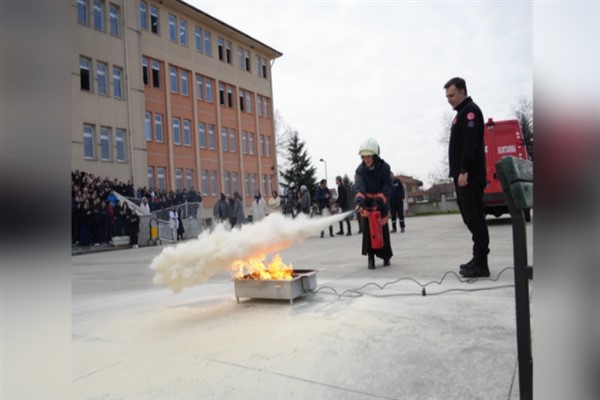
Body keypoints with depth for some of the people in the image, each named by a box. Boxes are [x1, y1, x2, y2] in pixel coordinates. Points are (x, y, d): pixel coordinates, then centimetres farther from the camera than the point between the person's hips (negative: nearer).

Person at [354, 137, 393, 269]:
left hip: (381, 203, -1)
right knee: (367, 228, -13)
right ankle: (370, 256, -3)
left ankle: (386, 256, 26)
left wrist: (378, 201, -34)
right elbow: (359, 187, -27)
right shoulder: (361, 169, -14)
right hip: (367, 203, 1)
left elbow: (387, 187, -19)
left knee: (383, 229, 4)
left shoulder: (384, 167, -17)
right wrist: (359, 201, -45)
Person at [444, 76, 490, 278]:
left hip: (469, 176, -10)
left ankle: (481, 265, -4)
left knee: (475, 218, -8)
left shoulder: (470, 110, -7)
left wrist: (464, 171, -23)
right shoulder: (462, 113, 23)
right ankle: (478, 259, 19)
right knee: (471, 218, 11)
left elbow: (470, 143, -18)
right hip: (463, 175, 10)